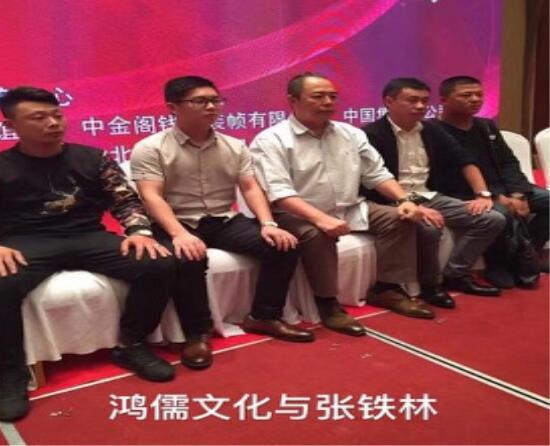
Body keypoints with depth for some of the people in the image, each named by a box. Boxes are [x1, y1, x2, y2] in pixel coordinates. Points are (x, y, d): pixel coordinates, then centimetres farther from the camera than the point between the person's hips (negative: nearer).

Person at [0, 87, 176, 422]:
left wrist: (139, 231, -11)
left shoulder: (93, 158, 12)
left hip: (89, 238, 2)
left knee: (159, 265, -22)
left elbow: (126, 200, 10)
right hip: (27, 243, -2)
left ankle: (131, 346, -2)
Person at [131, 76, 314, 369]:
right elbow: (151, 196, -15)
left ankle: (263, 317, 4)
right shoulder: (150, 148, -4)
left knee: (283, 245, -14)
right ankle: (197, 333, -15)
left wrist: (268, 224, -13)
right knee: (187, 260, -38)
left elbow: (250, 188, 5)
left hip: (225, 221, 5)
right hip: (177, 225, -4)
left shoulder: (234, 146, 11)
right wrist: (179, 234, -32)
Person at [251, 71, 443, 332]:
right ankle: (327, 304, -20)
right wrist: (321, 218, -35)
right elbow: (278, 193, -23)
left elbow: (377, 173, 12)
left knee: (400, 219, -6)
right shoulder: (271, 140, -11)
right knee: (318, 236, -37)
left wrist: (403, 200, -5)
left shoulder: (350, 134, 9)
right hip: (299, 216, -6)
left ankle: (386, 289, 4)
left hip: (349, 210, 6)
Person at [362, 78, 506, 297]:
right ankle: (428, 283, -10)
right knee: (428, 227, -37)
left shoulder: (431, 130, 11)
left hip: (430, 197, 7)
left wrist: (482, 194, 2)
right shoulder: (373, 134, -10)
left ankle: (454, 275, 5)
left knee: (492, 219, -4)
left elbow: (465, 161, 16)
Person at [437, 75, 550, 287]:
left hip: (504, 189, 8)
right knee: (501, 214, -35)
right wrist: (492, 196, -23)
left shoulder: (487, 126, 16)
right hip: (465, 195, -8)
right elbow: (449, 178, -18)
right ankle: (498, 264, -8)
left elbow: (509, 163, 13)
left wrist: (518, 194, -7)